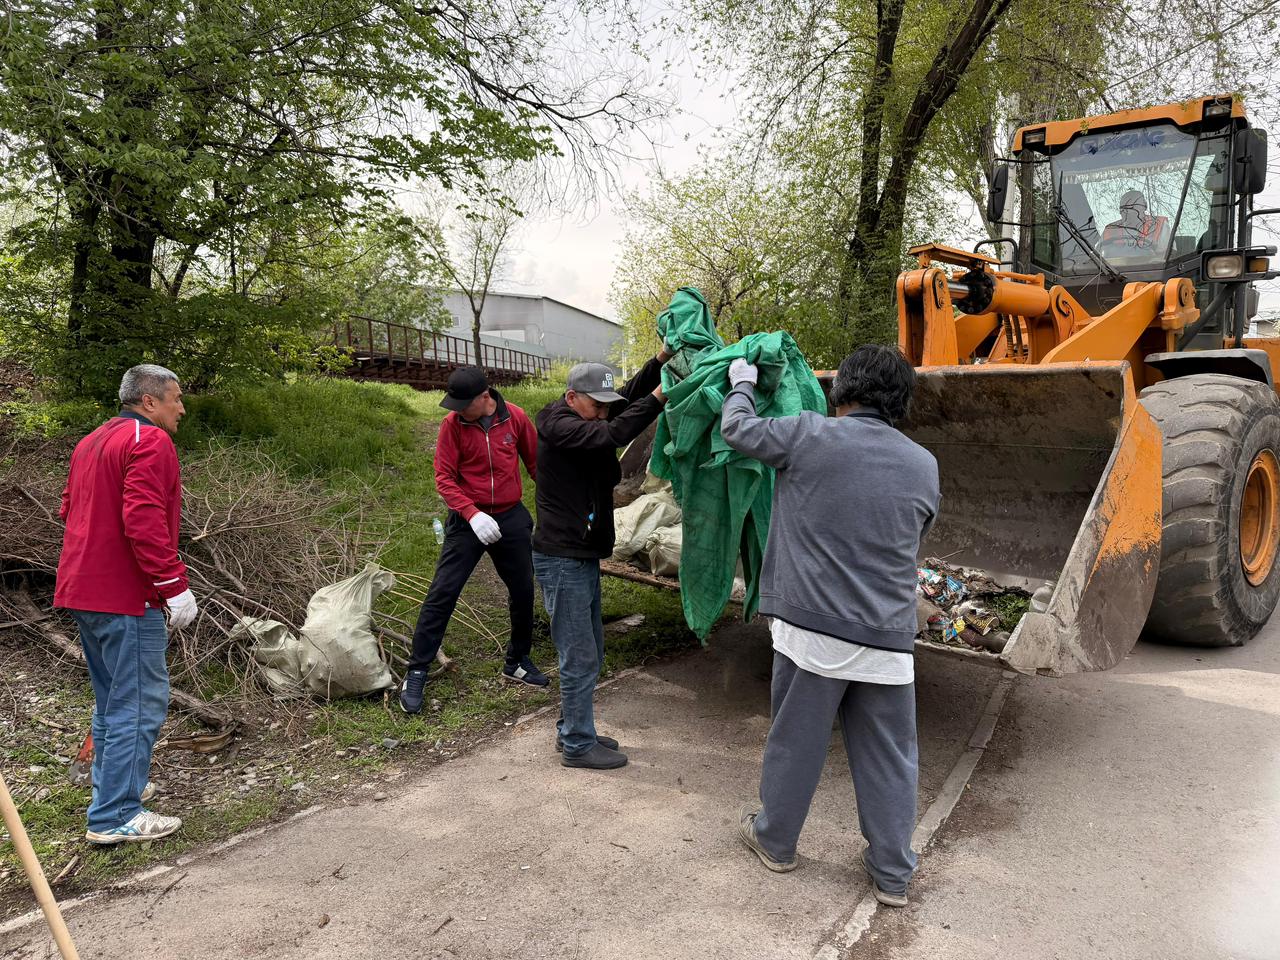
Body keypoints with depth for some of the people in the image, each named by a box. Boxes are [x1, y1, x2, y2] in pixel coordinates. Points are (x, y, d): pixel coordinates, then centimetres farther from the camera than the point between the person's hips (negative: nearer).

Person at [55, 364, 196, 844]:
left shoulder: (91, 442, 18)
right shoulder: (149, 441, -13)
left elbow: (70, 510, 23)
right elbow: (143, 520, -24)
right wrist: (174, 585, -22)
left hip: (85, 591, 10)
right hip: (127, 596, -10)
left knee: (112, 698, 21)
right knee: (140, 702, -4)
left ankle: (113, 789, 33)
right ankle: (115, 818, 0)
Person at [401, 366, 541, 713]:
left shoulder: (515, 418, -6)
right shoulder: (453, 424, -10)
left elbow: (535, 462, 6)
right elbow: (444, 478, -12)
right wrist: (472, 515, -25)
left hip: (512, 517, 3)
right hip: (469, 519, -2)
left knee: (523, 591, 11)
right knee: (442, 593, -4)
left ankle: (518, 661, 31)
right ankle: (416, 672, 6)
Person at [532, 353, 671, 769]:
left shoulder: (583, 420, 10)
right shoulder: (558, 426, -17)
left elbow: (628, 398, 9)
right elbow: (613, 434, -31)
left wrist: (660, 361, -6)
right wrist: (659, 395, -29)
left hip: (584, 557, 10)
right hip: (562, 561, -10)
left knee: (590, 653, 17)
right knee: (579, 658, -2)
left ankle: (572, 730, 29)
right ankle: (577, 745, 11)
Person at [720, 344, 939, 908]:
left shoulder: (810, 436, -8)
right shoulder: (924, 466, 4)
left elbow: (736, 429, 7)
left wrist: (742, 383, 26)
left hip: (811, 628, -2)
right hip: (888, 637, 3)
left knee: (795, 741, 15)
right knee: (888, 756, 15)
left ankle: (774, 841, 35)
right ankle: (892, 873, 27)